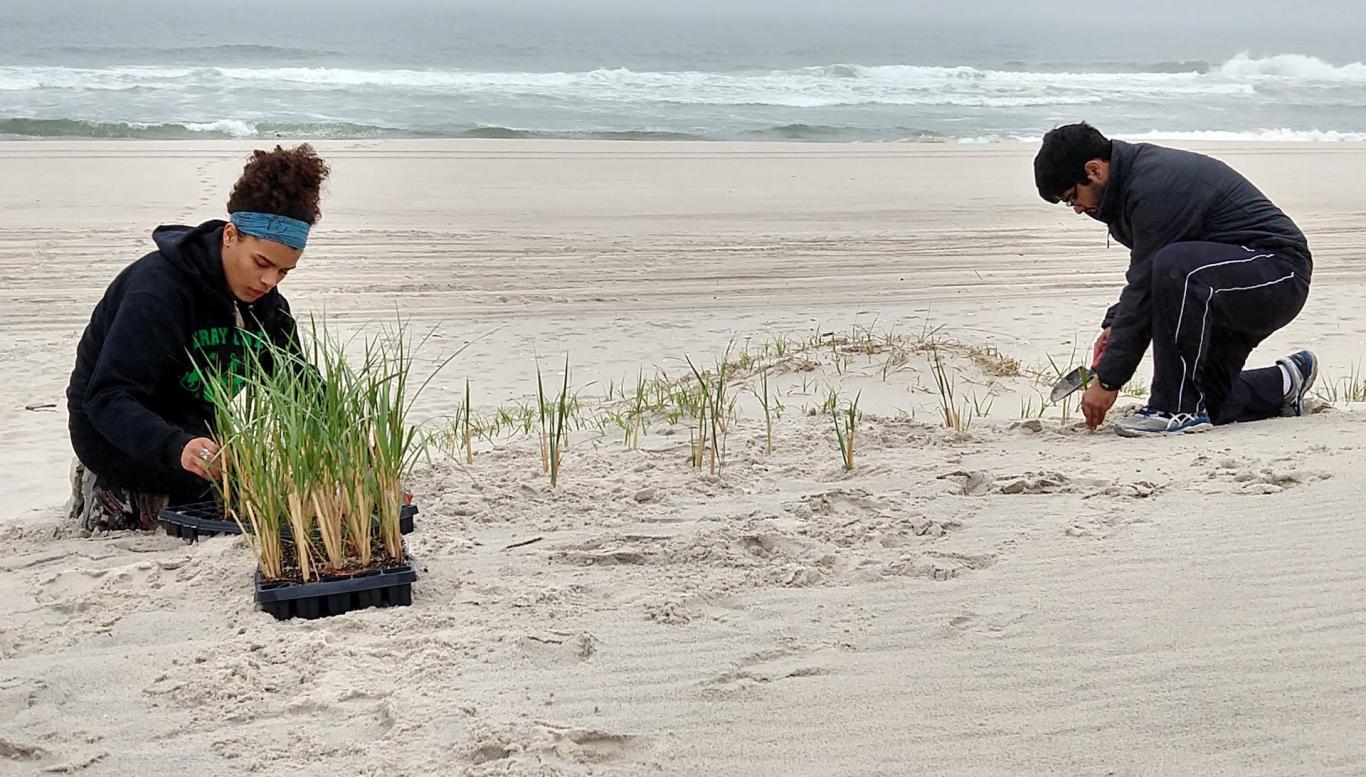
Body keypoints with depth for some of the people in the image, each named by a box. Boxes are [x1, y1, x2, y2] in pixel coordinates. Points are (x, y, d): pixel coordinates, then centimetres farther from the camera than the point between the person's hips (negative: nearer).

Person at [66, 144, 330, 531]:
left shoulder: (265, 302, -3)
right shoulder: (159, 288, -27)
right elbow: (107, 398, -33)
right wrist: (177, 448, -51)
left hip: (190, 425, 9)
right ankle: (117, 497, -8)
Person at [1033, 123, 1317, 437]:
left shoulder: (1155, 187, -25)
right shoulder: (1140, 172, 7)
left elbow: (1144, 288, -25)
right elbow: (1144, 278, 19)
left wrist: (1108, 381, -20)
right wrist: (1114, 324, 5)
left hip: (1280, 273, -10)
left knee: (1176, 266, -38)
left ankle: (1178, 410, -27)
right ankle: (1283, 385, 30)